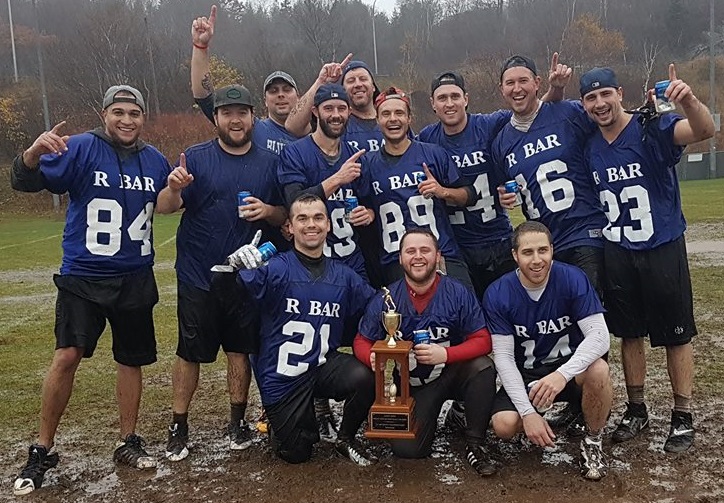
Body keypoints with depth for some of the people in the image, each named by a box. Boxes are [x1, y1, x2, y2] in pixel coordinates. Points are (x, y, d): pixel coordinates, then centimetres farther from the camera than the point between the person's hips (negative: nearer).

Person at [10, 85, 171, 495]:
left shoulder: (156, 161, 6)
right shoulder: (81, 149, -7)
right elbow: (26, 182, -14)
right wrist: (35, 152, -35)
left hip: (136, 280, 4)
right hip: (83, 277, -4)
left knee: (132, 359, 10)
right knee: (67, 356, -12)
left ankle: (129, 442, 26)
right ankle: (43, 450, 6)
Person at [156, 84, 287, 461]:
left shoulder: (269, 162, 5)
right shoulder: (196, 158, -1)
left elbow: (285, 215, 9)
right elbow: (164, 208, -8)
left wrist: (268, 211, -13)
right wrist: (174, 187, -30)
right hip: (198, 275, -1)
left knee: (240, 349, 11)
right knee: (190, 353, 5)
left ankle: (238, 421, 27)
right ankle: (179, 426, 19)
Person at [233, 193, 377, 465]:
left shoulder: (343, 275, 2)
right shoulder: (274, 268, -14)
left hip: (324, 365, 3)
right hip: (283, 375, -3)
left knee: (364, 378, -27)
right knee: (296, 453, 4)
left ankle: (346, 438, 3)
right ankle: (277, 423, 40)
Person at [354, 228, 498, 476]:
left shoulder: (458, 293, -12)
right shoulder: (386, 299, -9)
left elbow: (482, 341, -13)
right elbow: (362, 342, -2)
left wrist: (445, 354, -30)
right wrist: (373, 358, -27)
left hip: (452, 373, 0)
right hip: (411, 383, 1)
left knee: (483, 367, -32)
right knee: (406, 449, -16)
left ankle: (475, 443, -10)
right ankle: (432, 415, 20)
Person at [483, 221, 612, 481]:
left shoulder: (573, 279, -17)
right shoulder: (497, 294, -15)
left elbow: (600, 335, -24)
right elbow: (504, 357, -15)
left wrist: (563, 374, -41)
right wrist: (528, 412, -23)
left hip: (569, 364, 0)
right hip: (525, 374, 0)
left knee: (598, 370, -34)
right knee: (504, 425, -25)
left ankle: (593, 442, -4)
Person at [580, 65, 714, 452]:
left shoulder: (652, 129, -11)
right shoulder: (588, 146, 5)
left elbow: (703, 131, -29)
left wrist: (688, 100, -49)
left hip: (663, 250, -4)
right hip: (616, 256, 5)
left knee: (675, 336, 6)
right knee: (629, 334, 14)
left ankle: (682, 418, 20)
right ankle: (636, 411, 28)